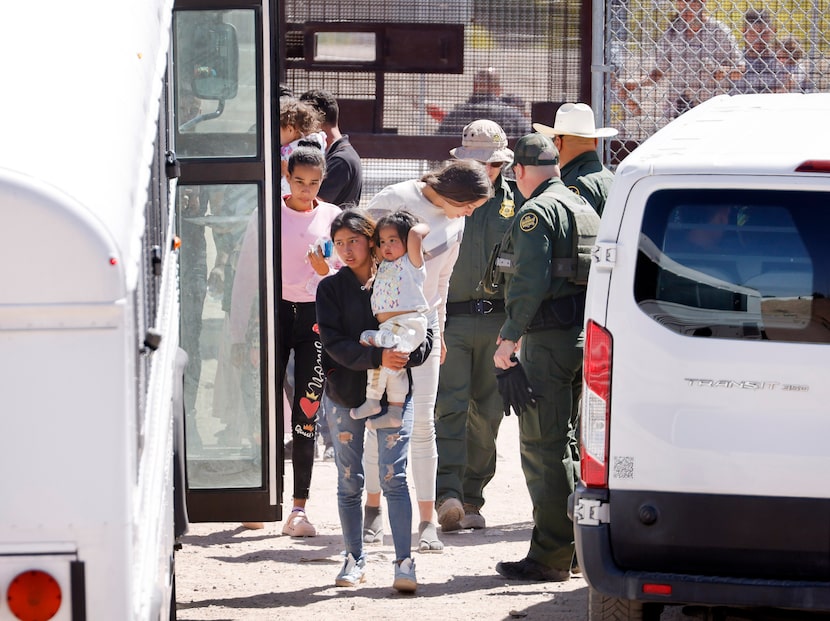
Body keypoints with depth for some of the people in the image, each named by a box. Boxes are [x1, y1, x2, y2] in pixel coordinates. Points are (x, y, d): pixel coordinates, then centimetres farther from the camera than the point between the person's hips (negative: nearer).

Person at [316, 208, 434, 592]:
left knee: (394, 478, -9)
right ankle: (355, 559, 19)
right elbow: (335, 343, -11)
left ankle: (405, 562, -12)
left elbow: (425, 337, 1)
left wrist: (406, 355, -20)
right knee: (349, 482, 8)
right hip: (344, 395, 1)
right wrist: (378, 357, -24)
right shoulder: (331, 288, 1)